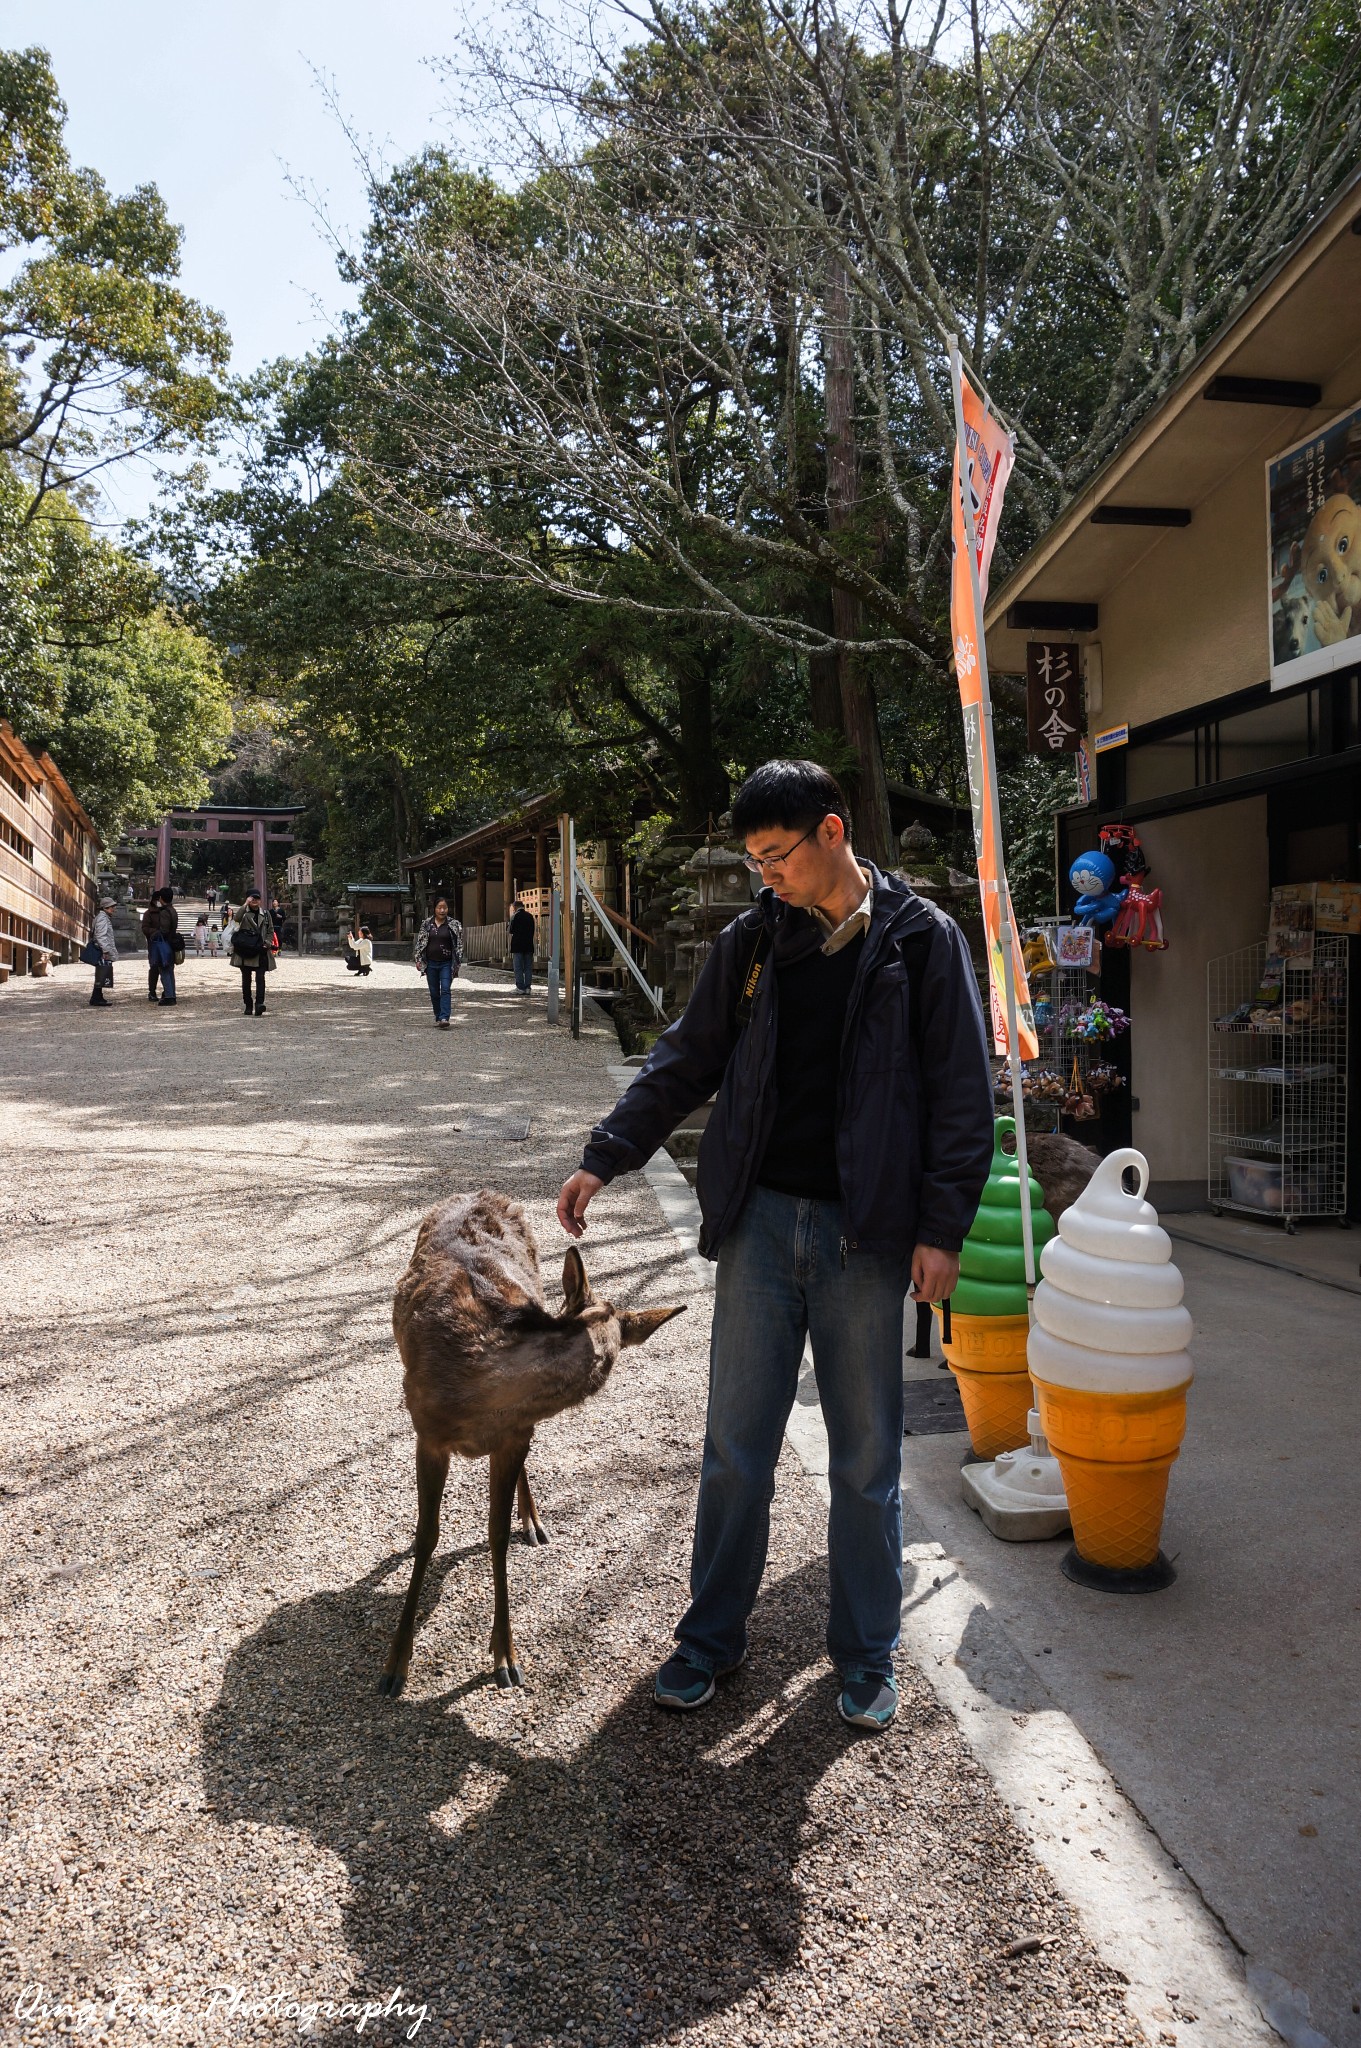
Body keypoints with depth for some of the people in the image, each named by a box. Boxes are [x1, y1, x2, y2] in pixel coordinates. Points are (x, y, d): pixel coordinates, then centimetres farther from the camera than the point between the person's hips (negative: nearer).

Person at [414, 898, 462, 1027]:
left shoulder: (454, 924, -1)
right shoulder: (427, 924, 4)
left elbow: (459, 945, 0)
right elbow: (420, 942, 8)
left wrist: (457, 963, -5)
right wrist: (418, 959, 2)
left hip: (446, 964, -3)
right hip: (431, 964, 3)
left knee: (445, 990, -14)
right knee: (434, 992, 9)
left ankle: (444, 1018, -21)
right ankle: (438, 1017, 20)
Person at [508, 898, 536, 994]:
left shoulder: (514, 916, -6)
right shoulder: (530, 916, 7)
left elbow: (511, 933, -4)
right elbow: (533, 932, 12)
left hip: (517, 946, -4)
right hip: (528, 946, 4)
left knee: (518, 968, 0)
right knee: (528, 968, 7)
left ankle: (521, 988, -3)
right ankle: (528, 987, 5)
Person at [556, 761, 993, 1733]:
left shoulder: (923, 941, -3)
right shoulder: (752, 940, 6)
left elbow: (963, 1095, -3)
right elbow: (685, 1062, 10)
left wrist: (943, 1227, -9)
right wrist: (605, 1157, 4)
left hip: (864, 1232, -2)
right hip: (759, 1220, 3)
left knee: (867, 1458, 10)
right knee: (736, 1447, 10)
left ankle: (868, 1654, 28)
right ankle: (713, 1636, 29)